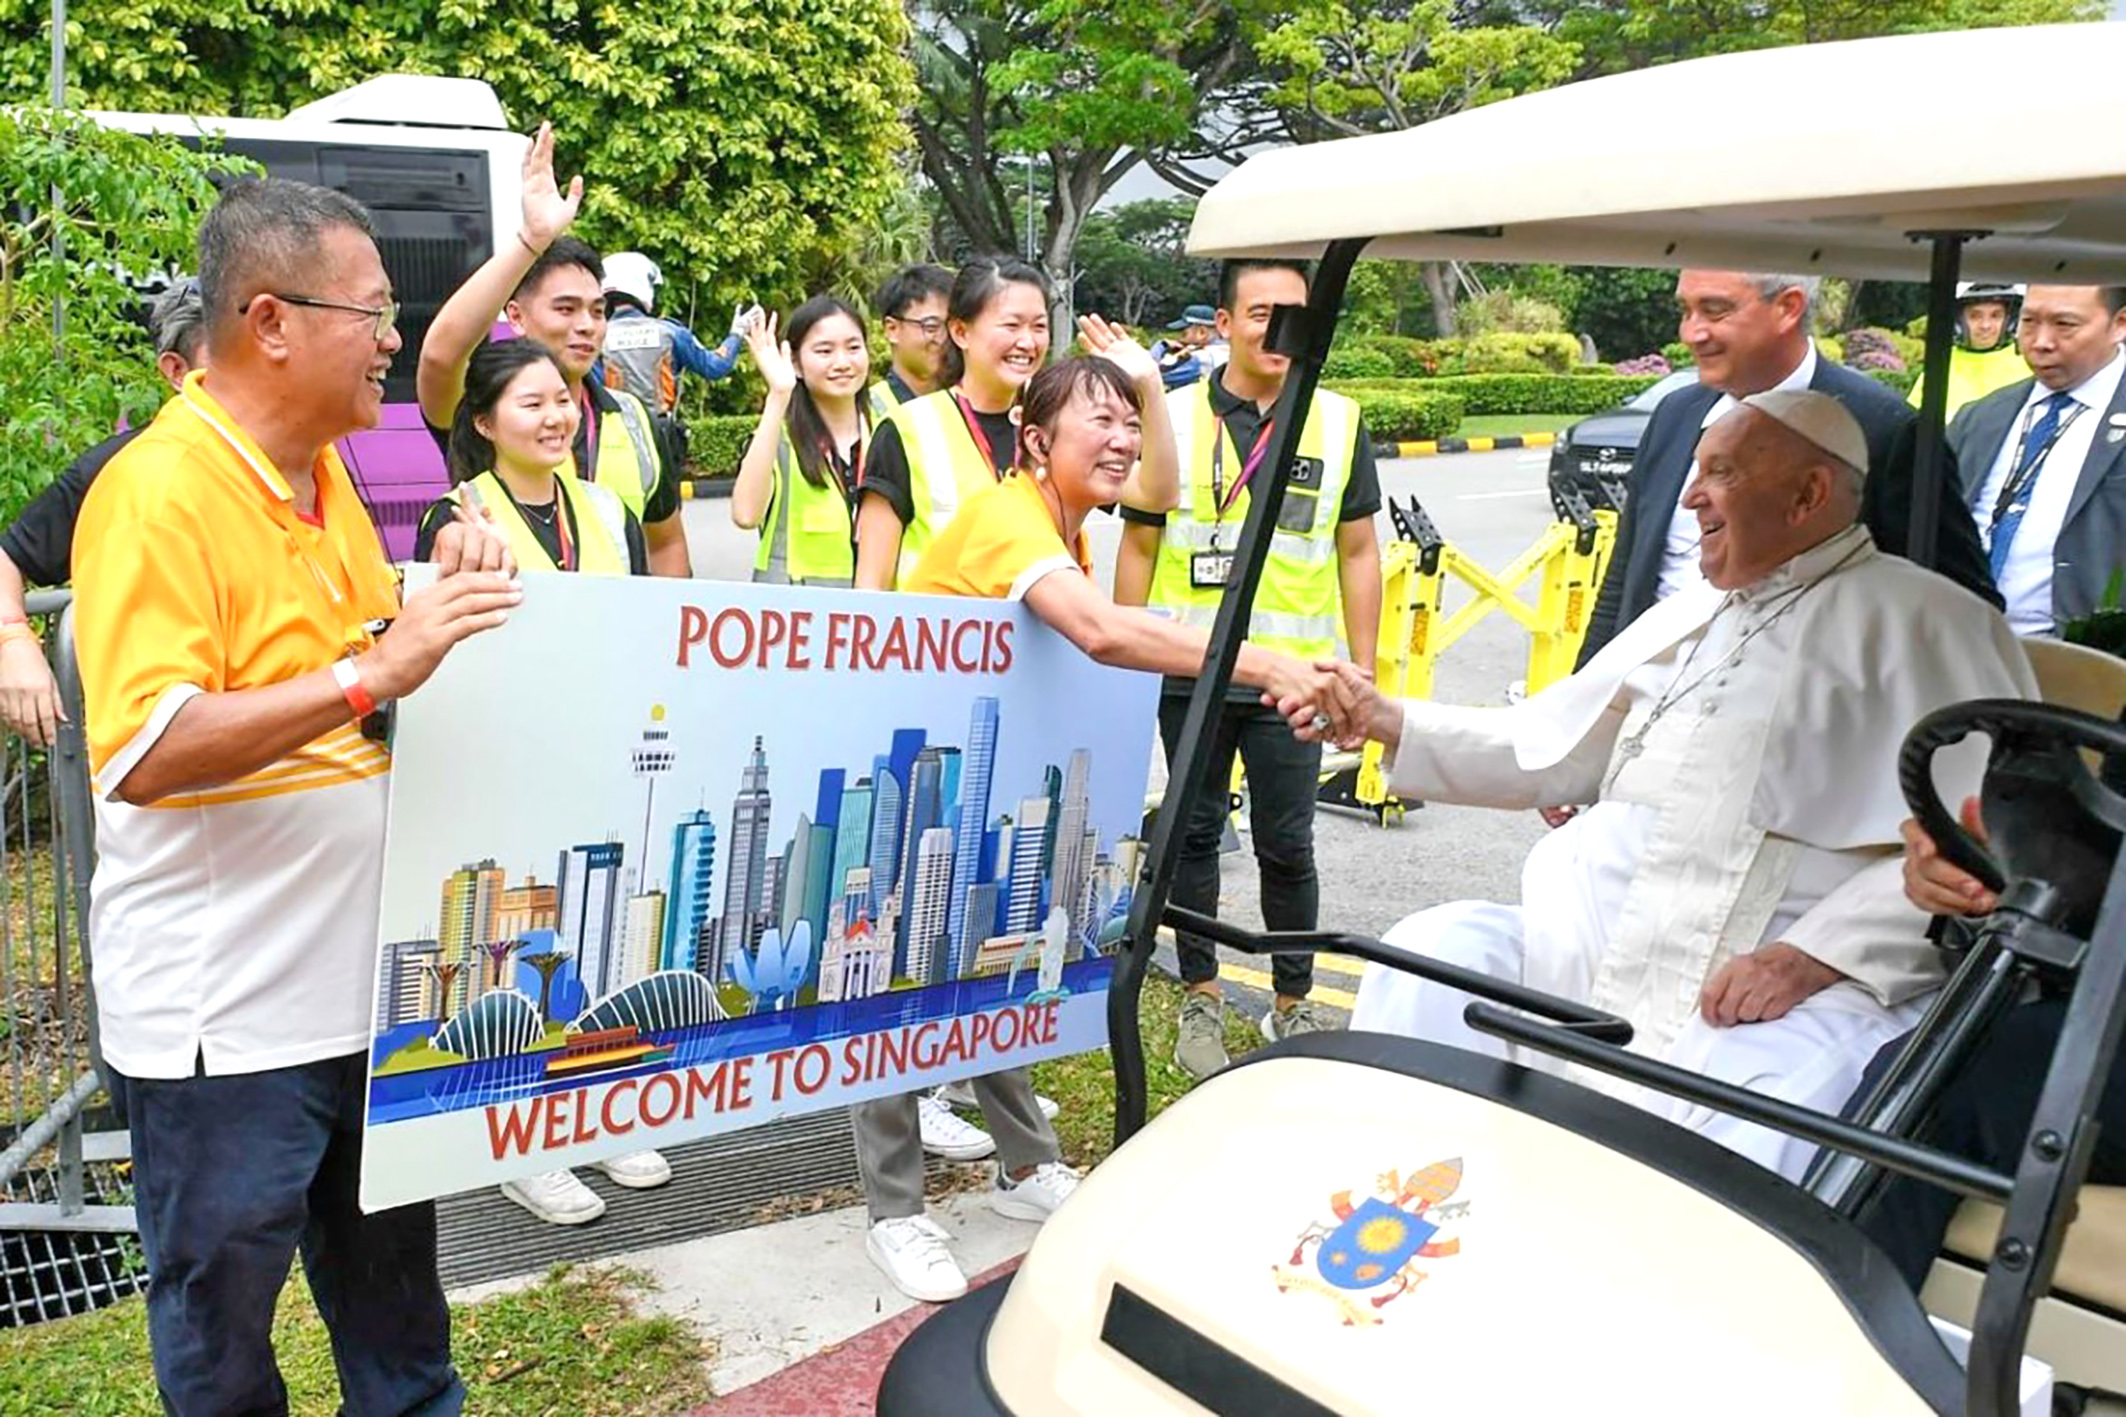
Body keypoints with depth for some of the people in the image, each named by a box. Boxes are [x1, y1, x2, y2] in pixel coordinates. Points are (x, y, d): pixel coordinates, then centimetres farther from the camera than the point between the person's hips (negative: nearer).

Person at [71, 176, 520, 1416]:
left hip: (368, 976, 8)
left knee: (394, 1287, 23)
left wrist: (445, 597, 1)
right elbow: (143, 754, -28)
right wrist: (371, 673, -32)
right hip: (228, 1011, -8)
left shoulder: (323, 471, 9)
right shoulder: (160, 491, -18)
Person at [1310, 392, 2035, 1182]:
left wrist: (1813, 958, -18)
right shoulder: (1682, 619, 27)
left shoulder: (1924, 620, 4)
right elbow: (1542, 750, 27)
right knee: (1428, 953, -15)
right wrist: (1387, 722, 15)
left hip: (1795, 985, -6)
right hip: (1598, 948, 6)